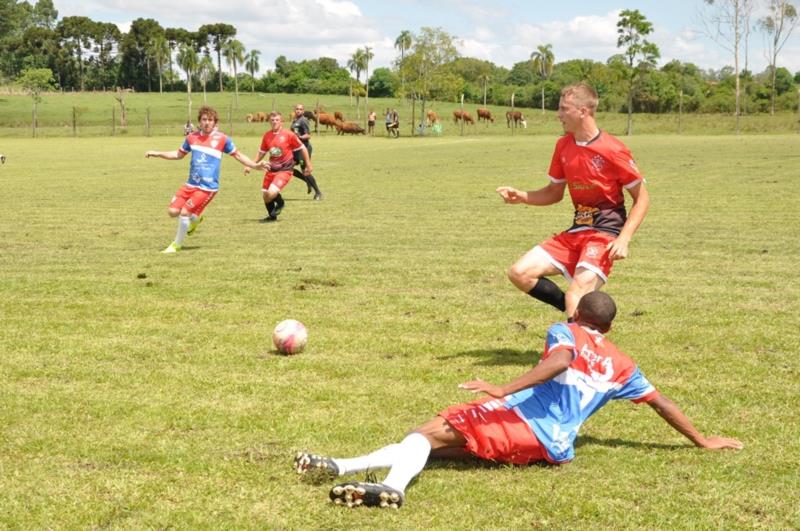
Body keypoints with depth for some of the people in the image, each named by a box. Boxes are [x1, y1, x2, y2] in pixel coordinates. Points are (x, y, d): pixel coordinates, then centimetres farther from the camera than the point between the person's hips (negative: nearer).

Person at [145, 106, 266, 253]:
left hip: (208, 187, -5)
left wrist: (255, 165, -3)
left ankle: (177, 244, 9)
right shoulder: (192, 137, 6)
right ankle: (195, 219, 29)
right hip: (191, 184, 5)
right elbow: (179, 155, 21)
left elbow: (238, 155, 6)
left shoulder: (222, 139, -6)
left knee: (184, 212, -14)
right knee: (173, 211, -4)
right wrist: (157, 153, 13)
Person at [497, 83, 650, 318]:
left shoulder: (612, 150, -14)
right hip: (576, 231, 7)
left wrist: (624, 239, -20)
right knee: (520, 273, -5)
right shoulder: (563, 146, 6)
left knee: (576, 297, -24)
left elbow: (642, 198, -8)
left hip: (605, 232, -7)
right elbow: (554, 192, 17)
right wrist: (521, 197, -1)